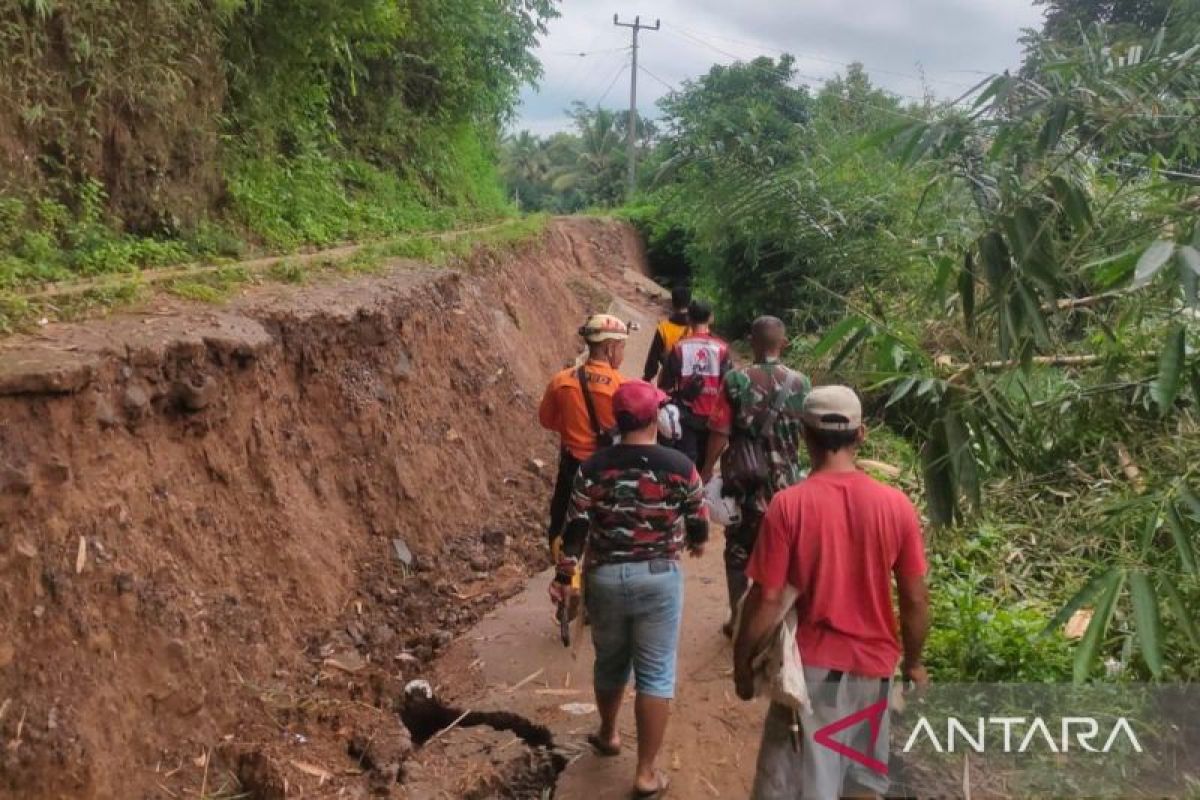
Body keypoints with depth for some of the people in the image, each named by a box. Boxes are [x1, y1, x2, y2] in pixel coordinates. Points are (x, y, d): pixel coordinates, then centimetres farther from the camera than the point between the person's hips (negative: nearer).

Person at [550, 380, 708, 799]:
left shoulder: (592, 468, -5)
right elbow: (698, 520, 4)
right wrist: (697, 543, 25)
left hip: (604, 576, 3)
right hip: (658, 577, -2)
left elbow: (576, 528, -4)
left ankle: (607, 734, 46)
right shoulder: (679, 466, -9)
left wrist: (563, 577, 7)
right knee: (655, 674, 7)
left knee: (610, 662, 23)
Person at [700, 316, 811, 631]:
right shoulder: (800, 383, -5)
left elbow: (720, 433, -10)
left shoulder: (735, 380, -10)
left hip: (742, 477, -1)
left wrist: (706, 471, 2)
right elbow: (808, 435, 2)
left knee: (738, 549, 13)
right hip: (785, 480, 1)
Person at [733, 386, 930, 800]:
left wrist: (742, 663, 0)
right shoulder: (896, 504, -8)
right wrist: (913, 661, 13)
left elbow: (767, 599, -14)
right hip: (874, 665, 3)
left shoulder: (788, 505, -16)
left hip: (811, 666, -3)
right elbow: (916, 600, -3)